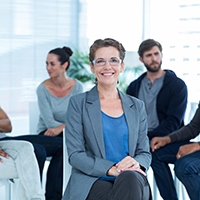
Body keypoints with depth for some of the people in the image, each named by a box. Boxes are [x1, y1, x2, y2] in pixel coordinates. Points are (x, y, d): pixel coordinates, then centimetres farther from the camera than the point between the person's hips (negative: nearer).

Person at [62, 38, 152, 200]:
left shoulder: (137, 106, 17)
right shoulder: (78, 103, 6)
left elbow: (145, 152, 16)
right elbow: (75, 155, -1)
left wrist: (136, 163, -10)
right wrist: (111, 169, -17)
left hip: (134, 182, 3)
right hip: (92, 182, -2)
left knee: (130, 178, -35)